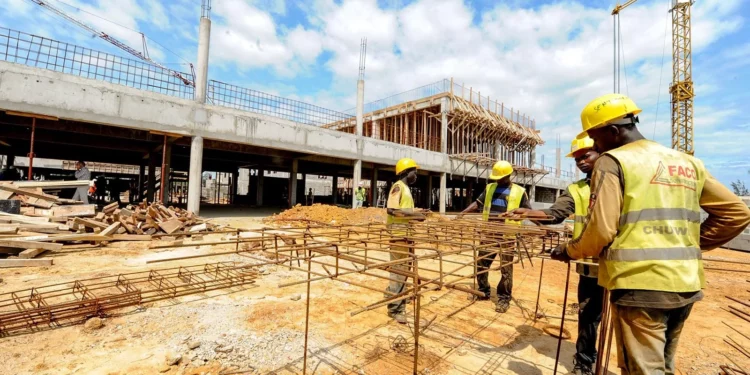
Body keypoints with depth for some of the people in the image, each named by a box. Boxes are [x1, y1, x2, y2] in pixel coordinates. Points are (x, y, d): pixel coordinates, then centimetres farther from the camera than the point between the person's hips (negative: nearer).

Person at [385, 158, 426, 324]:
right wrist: (413, 213, -21)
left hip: (406, 232, 10)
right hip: (398, 233, -10)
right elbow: (391, 209, -23)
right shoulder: (398, 186, -12)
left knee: (404, 268, 17)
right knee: (399, 269, -5)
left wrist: (415, 213, 11)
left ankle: (398, 299, 31)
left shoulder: (406, 188, 18)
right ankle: (395, 308, 4)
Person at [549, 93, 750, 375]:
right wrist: (692, 244, 18)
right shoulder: (688, 162, 12)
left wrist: (569, 251, -1)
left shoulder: (613, 161, -10)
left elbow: (601, 230, -17)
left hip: (640, 286, -8)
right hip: (685, 285, 8)